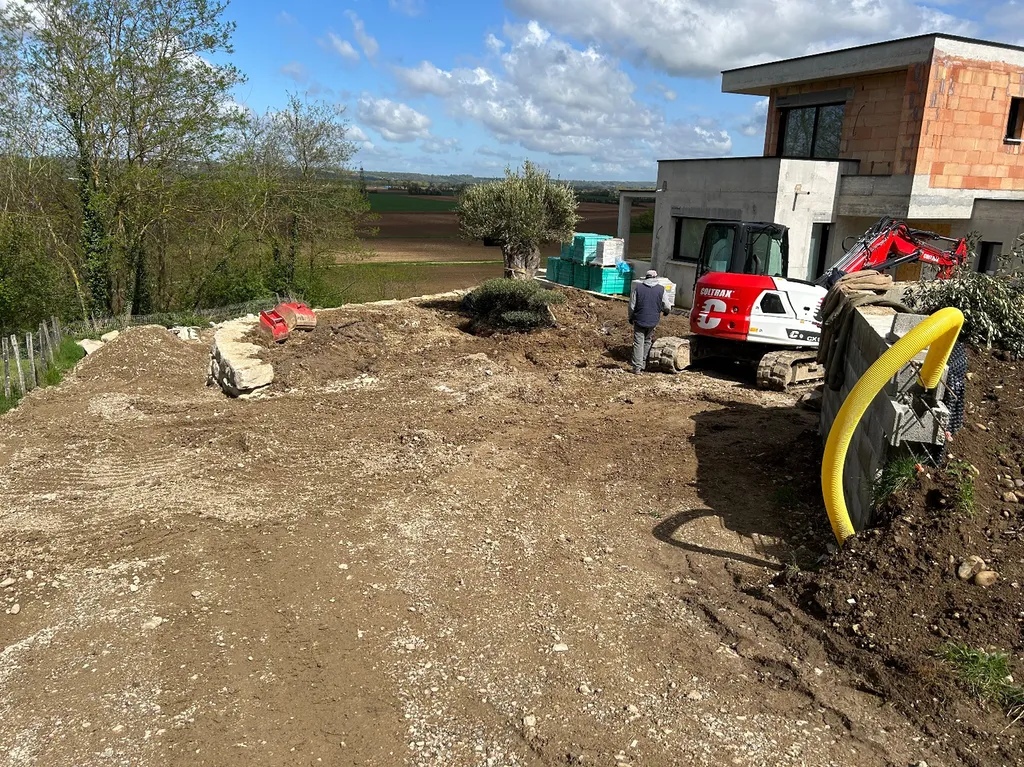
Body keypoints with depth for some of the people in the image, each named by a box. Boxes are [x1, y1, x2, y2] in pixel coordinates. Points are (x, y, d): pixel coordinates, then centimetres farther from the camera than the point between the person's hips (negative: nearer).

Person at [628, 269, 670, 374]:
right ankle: (643, 365, 18)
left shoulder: (638, 288, -3)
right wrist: (665, 311, 29)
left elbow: (632, 306, -1)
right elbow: (666, 306, 5)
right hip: (653, 321, 1)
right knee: (648, 342, 15)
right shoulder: (661, 289, -1)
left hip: (639, 320, -1)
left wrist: (631, 318, 15)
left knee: (638, 343, 1)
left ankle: (637, 367, -3)